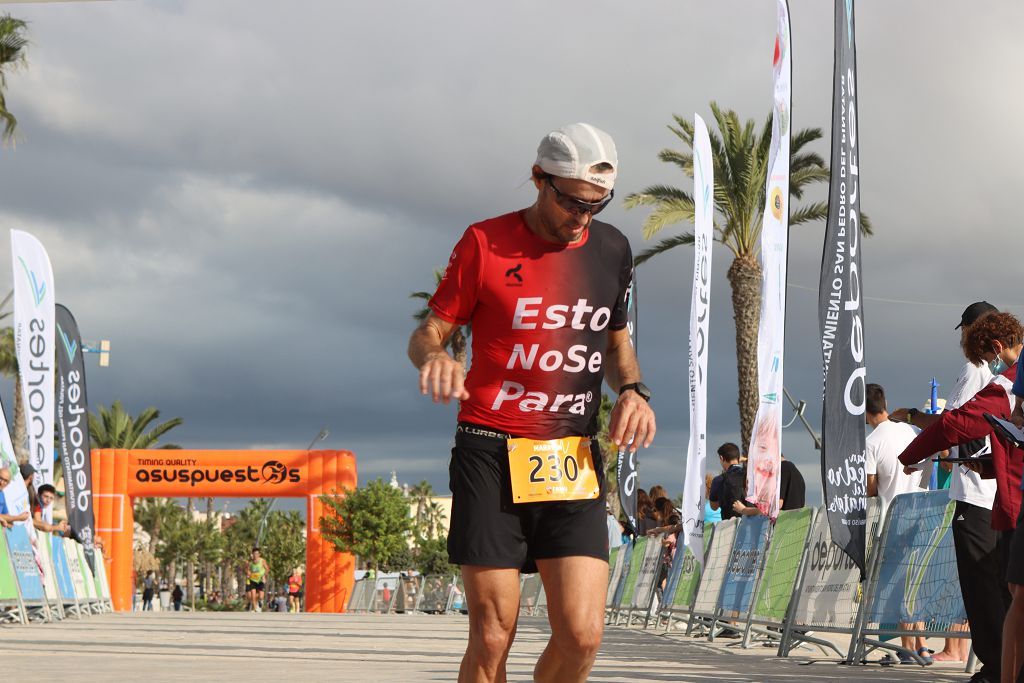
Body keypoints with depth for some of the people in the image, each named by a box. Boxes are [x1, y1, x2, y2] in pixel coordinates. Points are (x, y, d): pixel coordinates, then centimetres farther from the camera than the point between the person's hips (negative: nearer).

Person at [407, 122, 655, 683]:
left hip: (574, 461, 3)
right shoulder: (486, 243, -2)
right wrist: (434, 356, -22)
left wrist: (632, 389, 2)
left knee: (582, 635, -10)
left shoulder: (611, 249, 10)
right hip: (490, 453, -3)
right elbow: (426, 335, 2)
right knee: (492, 638, -5)